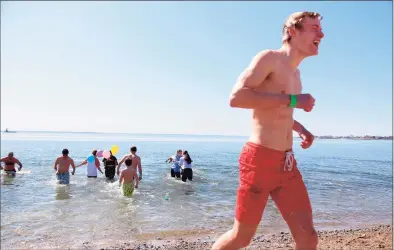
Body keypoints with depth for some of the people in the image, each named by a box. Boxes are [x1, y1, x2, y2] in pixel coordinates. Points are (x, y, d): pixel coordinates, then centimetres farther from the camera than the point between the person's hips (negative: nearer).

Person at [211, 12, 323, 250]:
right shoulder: (269, 58, -7)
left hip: (287, 164, 8)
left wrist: (301, 129, 14)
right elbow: (236, 97, -22)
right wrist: (292, 100, -18)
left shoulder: (294, 72, 18)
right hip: (260, 160, -7)